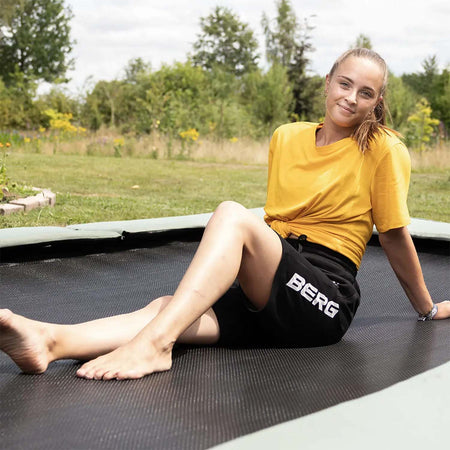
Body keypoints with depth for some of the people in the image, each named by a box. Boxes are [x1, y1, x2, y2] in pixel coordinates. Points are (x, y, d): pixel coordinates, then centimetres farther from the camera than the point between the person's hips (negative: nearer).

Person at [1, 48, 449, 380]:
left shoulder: (383, 150, -1)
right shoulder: (287, 138, 15)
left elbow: (394, 234, 6)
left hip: (328, 299, -5)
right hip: (270, 293, 5)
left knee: (232, 214, -30)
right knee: (168, 306, -23)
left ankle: (153, 343, -45)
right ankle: (51, 340, -47)